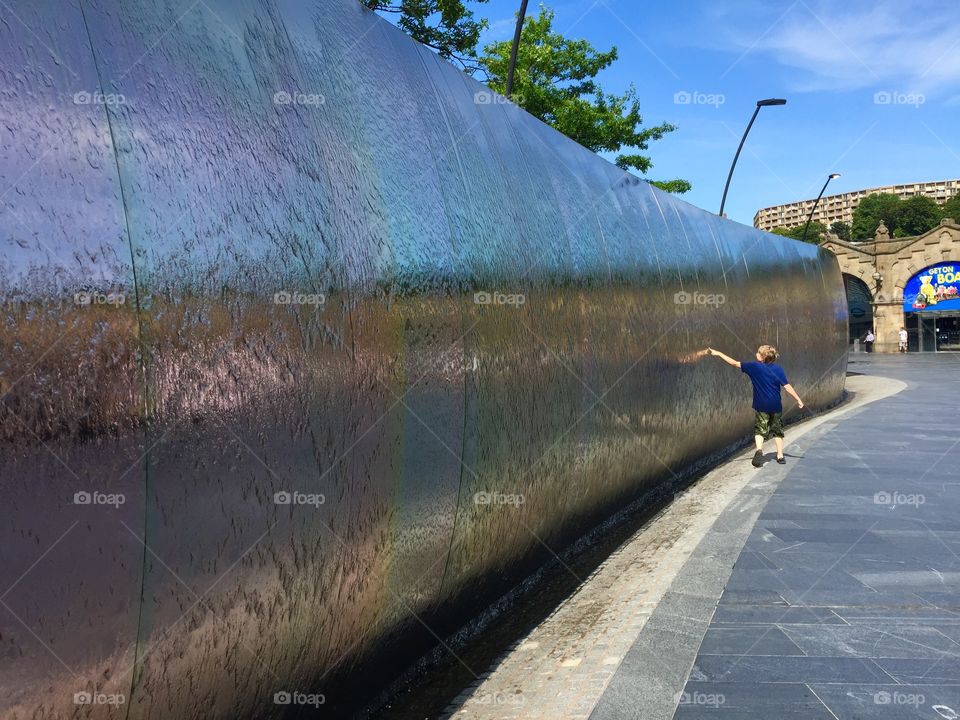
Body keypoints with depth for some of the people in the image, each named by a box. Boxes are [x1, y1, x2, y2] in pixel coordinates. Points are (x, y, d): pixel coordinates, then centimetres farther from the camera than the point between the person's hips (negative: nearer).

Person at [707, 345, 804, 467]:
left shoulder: (754, 366, -6)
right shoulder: (778, 369, -3)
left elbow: (735, 363, -4)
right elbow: (787, 386, -6)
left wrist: (718, 353, 3)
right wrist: (799, 400, 0)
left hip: (761, 406, -2)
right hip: (776, 405, 2)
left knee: (760, 430, 5)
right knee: (778, 430, 16)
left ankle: (759, 450, -20)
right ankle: (780, 455, 17)